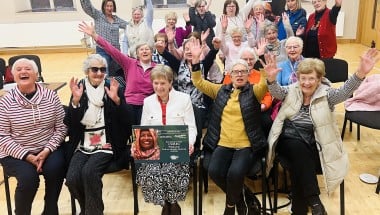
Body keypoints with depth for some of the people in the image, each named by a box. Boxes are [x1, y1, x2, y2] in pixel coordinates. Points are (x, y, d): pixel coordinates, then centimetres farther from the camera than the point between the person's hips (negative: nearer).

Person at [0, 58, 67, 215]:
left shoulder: (50, 96, 0)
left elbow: (61, 127, 0)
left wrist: (47, 150, -14)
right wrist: (27, 156, -16)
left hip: (48, 150, 2)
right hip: (17, 153, -1)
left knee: (54, 170, -27)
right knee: (29, 177, -27)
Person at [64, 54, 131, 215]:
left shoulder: (114, 88, 0)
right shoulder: (79, 88, 5)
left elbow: (126, 121, -6)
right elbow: (69, 123, -1)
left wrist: (116, 100, -20)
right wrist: (75, 100, -15)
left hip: (106, 145, -2)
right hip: (83, 146, 3)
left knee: (88, 172, -29)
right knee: (72, 178, -19)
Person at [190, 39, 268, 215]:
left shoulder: (254, 91, 6)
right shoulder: (221, 90, 14)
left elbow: (265, 83, -14)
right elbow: (199, 82, 9)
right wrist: (196, 60, -4)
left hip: (246, 146, -2)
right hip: (222, 144, 3)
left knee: (235, 173, -28)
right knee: (214, 171, -24)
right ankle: (238, 197, 8)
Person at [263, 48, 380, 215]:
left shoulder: (326, 95, -1)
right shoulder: (291, 91, 5)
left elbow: (345, 91, -19)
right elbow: (276, 91, -14)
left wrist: (360, 73, -39)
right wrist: (271, 78, -38)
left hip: (312, 143, -1)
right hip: (289, 139, 1)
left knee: (300, 163, -31)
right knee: (299, 148, -32)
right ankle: (314, 201, -25)